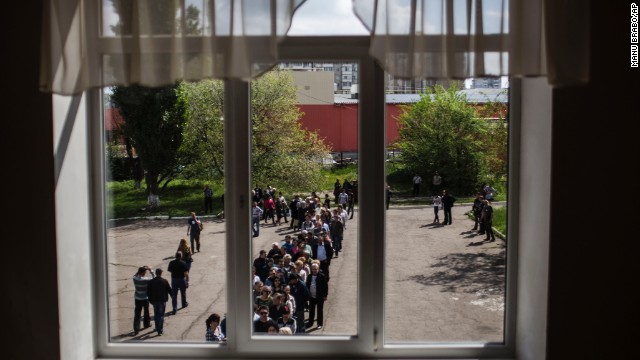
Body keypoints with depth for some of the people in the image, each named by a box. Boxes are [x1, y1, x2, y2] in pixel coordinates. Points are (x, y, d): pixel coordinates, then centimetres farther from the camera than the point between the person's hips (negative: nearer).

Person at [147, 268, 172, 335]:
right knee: (161, 315, 3)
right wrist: (172, 295, 16)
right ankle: (160, 330, -1)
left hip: (154, 300, 2)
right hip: (162, 300, -2)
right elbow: (169, 290, -3)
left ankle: (157, 328, 31)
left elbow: (148, 292, -2)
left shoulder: (151, 282, -7)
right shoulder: (165, 281, -11)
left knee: (156, 315, 19)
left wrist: (150, 300, 10)